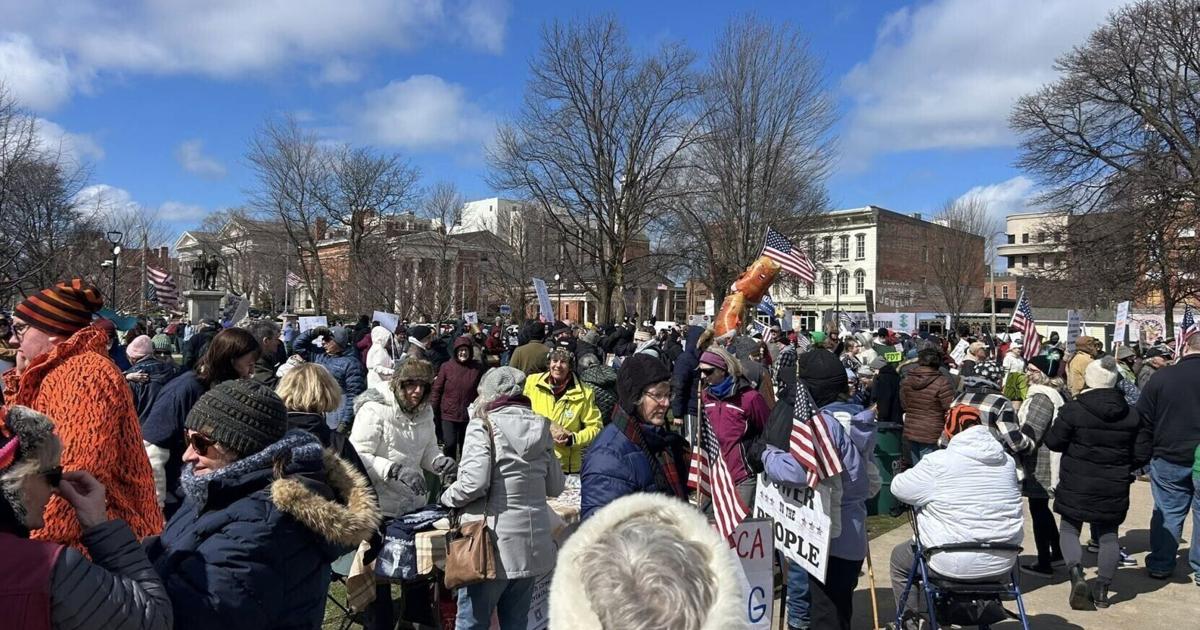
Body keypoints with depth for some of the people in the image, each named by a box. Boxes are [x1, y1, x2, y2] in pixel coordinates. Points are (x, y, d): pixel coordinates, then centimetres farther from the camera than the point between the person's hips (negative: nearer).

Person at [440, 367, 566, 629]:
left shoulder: (484, 425, -8)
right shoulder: (540, 427, 7)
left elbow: (474, 482, -19)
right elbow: (555, 486, 13)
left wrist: (447, 497, -1)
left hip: (492, 542, -5)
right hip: (533, 543, 5)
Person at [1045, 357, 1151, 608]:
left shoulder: (1073, 410, -14)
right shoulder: (1131, 414, 0)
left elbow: (1053, 442, -9)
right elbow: (1142, 453, 3)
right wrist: (1122, 468, 19)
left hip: (1076, 486, -3)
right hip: (1114, 488, 4)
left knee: (1069, 530, 11)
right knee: (1108, 535, 14)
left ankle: (1076, 575, -11)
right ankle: (1102, 590, 16)